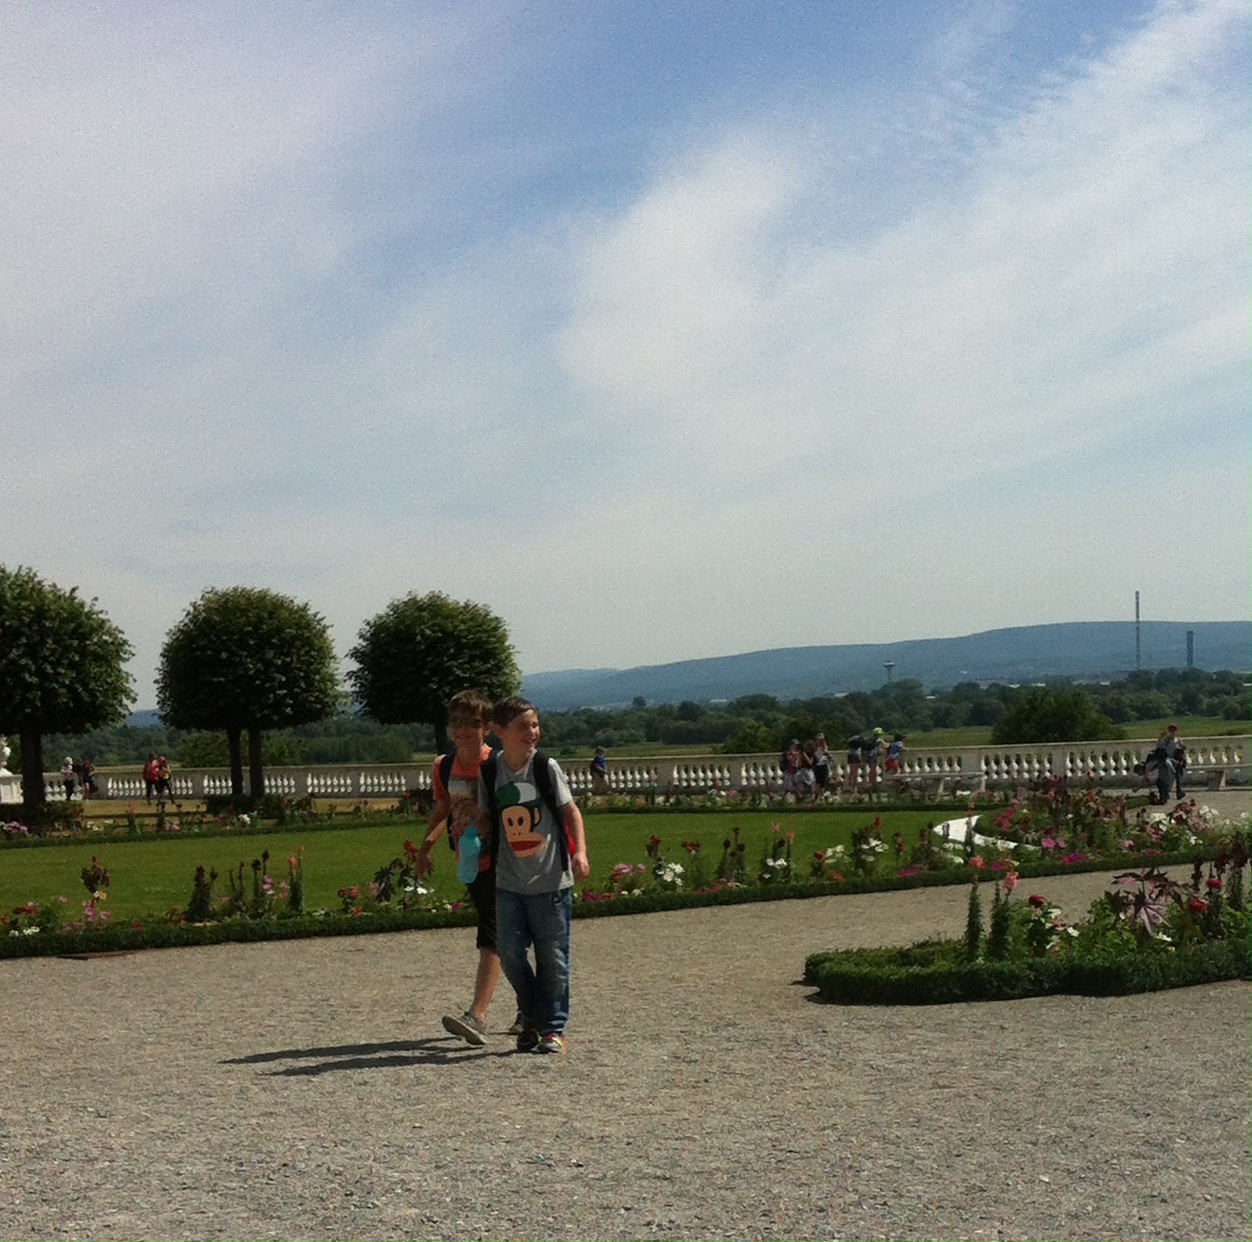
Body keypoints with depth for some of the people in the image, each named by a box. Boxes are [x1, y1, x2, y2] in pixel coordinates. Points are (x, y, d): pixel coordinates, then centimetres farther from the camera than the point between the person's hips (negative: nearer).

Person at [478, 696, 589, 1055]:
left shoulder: (547, 767, -5)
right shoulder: (490, 771, 2)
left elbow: (570, 811, -2)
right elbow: (487, 817, 12)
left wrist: (580, 852, -14)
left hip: (551, 879, -2)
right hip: (509, 881, 2)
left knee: (552, 956, 1)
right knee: (511, 953, 2)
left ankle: (553, 1028, 13)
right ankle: (531, 1018, 24)